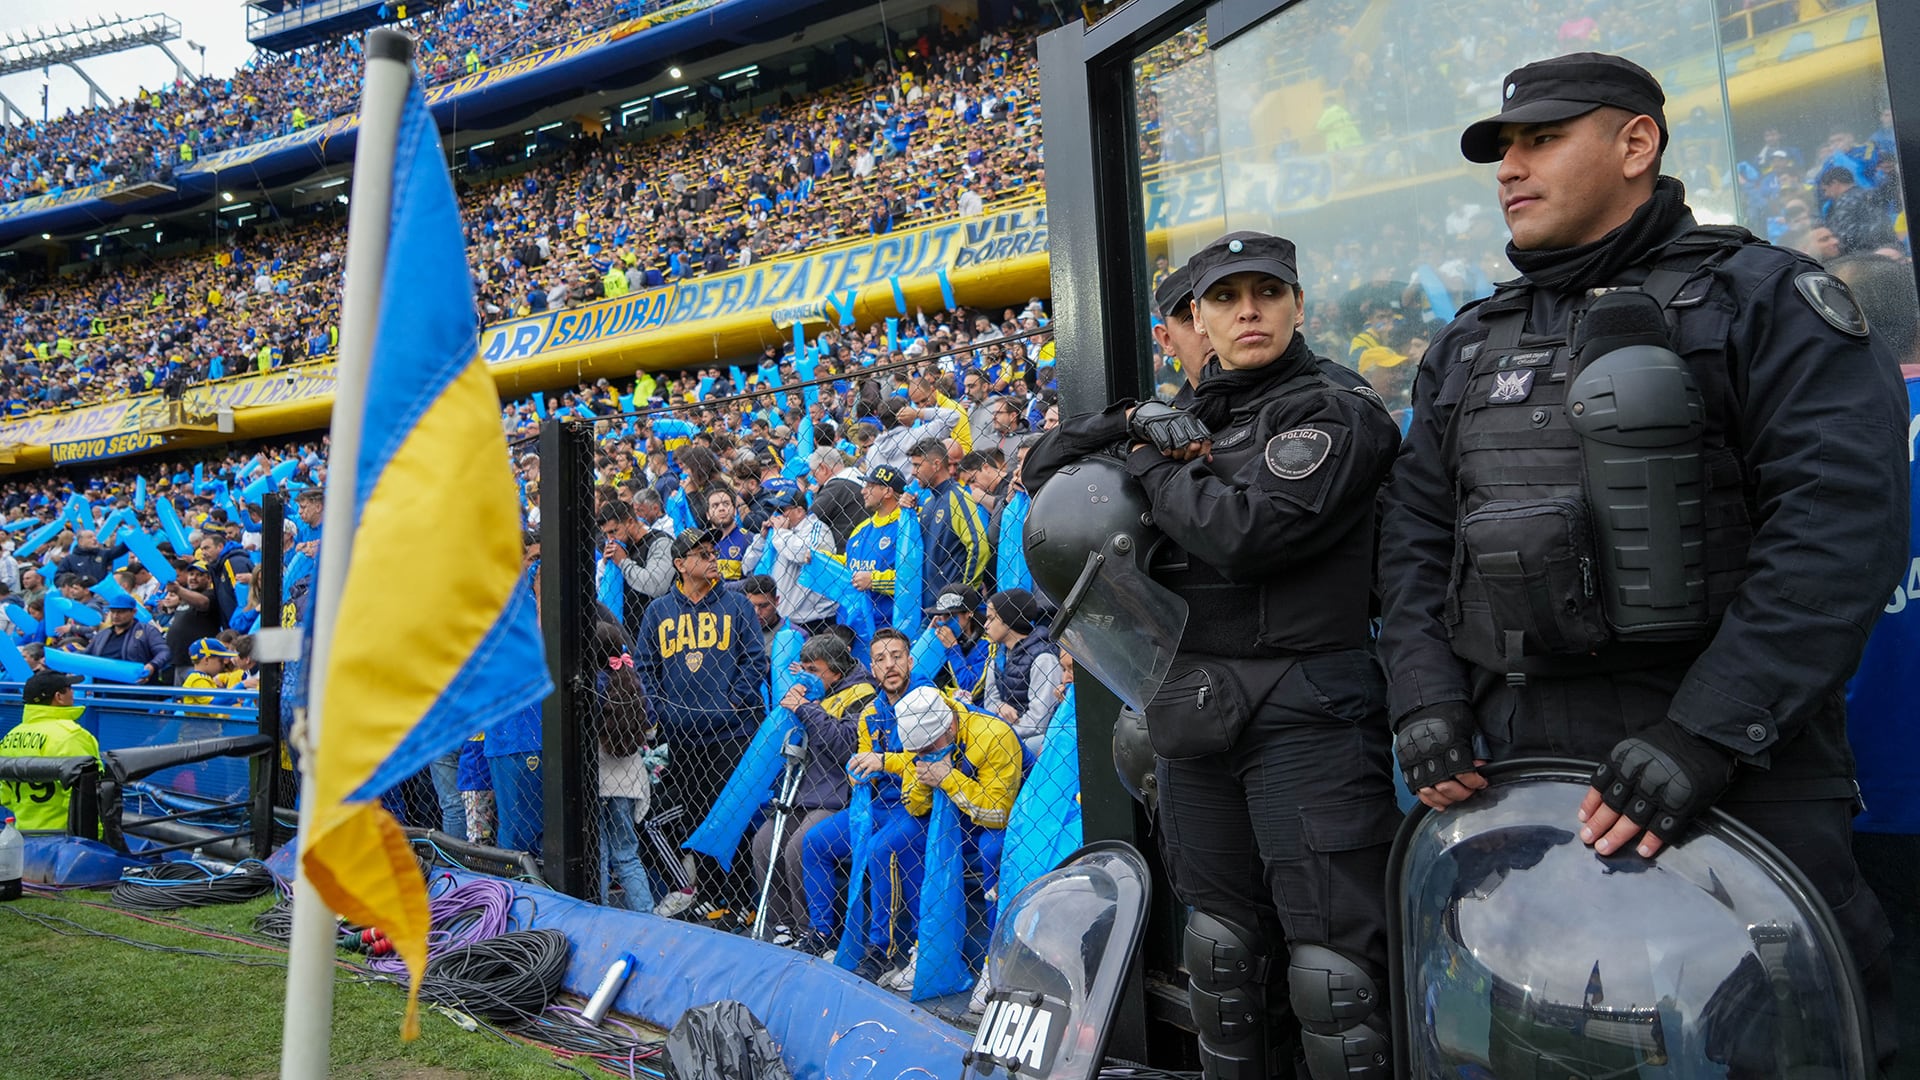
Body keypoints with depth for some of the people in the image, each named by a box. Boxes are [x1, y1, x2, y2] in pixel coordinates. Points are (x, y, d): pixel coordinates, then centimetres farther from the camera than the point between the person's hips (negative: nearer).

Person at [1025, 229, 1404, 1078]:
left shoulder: (1338, 415, -3)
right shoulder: (1192, 422, 16)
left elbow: (1250, 529, -19)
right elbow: (1045, 465, 16)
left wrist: (1151, 467, -4)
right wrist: (1133, 423, -1)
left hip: (1304, 710, -6)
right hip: (1191, 711, 6)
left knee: (1332, 960, -6)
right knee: (1223, 944, 17)